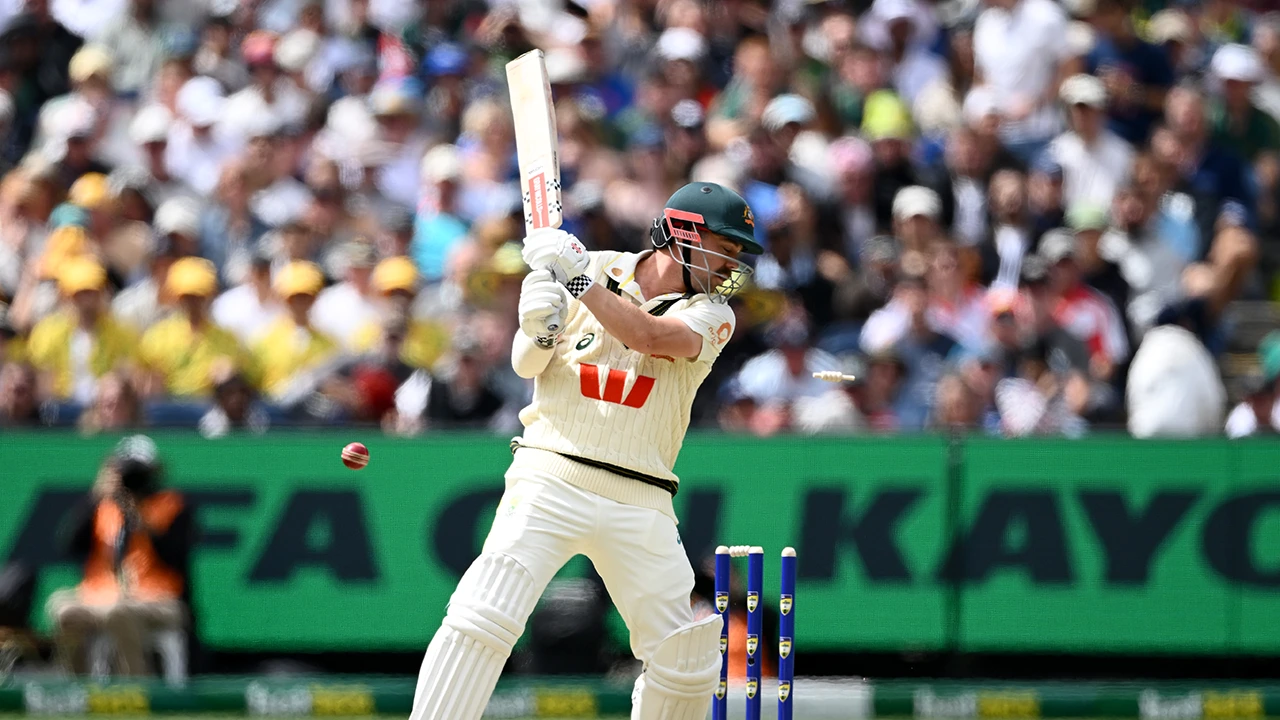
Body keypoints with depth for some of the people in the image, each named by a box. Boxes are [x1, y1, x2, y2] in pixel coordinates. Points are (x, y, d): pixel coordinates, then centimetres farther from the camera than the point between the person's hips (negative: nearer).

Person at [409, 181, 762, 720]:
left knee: (686, 663, 1)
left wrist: (578, 275, -17)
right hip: (551, 479, -2)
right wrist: (537, 328, -15)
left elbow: (650, 336, -16)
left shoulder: (711, 313, 4)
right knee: (483, 620, -19)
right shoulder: (597, 270, 5)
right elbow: (527, 365, 7)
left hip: (640, 505, 2)